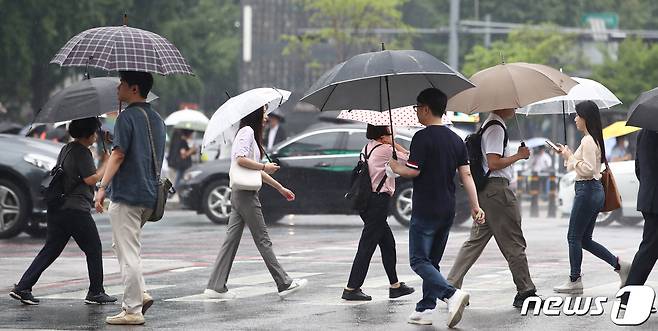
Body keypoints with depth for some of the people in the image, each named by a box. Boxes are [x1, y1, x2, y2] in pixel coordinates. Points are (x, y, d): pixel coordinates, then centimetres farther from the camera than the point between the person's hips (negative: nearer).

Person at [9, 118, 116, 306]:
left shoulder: (66, 149, 16)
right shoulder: (82, 153, -12)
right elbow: (90, 179, -16)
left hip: (57, 209, 9)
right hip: (76, 209, -9)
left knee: (51, 249, 9)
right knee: (93, 249, 5)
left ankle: (22, 288, 0)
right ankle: (96, 292, 7)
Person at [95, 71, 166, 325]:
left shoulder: (127, 117, -11)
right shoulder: (157, 119, 14)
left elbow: (118, 154, -19)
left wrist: (102, 187, -20)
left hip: (127, 194, -9)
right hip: (149, 195, 9)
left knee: (128, 253, -5)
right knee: (123, 246, 22)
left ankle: (132, 310, -4)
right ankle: (139, 294, 10)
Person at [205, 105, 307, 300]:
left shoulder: (250, 133, 21)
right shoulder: (247, 131, -9)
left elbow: (258, 172, 26)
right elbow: (241, 159, -23)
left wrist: (281, 188, 27)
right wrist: (264, 166, -13)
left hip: (238, 194, 10)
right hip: (246, 194, -10)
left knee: (231, 240, 5)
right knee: (262, 240, -3)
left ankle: (216, 286, 2)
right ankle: (284, 284, 2)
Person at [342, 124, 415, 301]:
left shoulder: (368, 148, 11)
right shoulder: (385, 150, -13)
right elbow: (409, 160, -4)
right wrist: (395, 145, 1)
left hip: (366, 199, 9)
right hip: (378, 201, -9)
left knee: (388, 243, 17)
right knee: (367, 246, -6)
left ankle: (395, 285, 24)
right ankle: (351, 289, -5)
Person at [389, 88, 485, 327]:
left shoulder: (422, 137, -12)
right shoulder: (456, 139, 10)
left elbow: (413, 171, -16)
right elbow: (466, 174, 6)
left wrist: (396, 167, 4)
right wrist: (475, 206, 5)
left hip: (425, 211, -7)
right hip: (447, 210, 7)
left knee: (419, 260, -6)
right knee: (432, 260, 15)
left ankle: (452, 294, -26)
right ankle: (425, 310, 14)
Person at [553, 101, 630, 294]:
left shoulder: (588, 141, -16)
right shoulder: (593, 139, 14)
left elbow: (588, 169, -22)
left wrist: (570, 158, -13)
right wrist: (568, 155, 15)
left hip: (587, 190, -10)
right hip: (595, 191, 10)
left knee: (574, 237, 0)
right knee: (585, 240, 13)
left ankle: (574, 281, 6)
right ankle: (619, 265, 6)